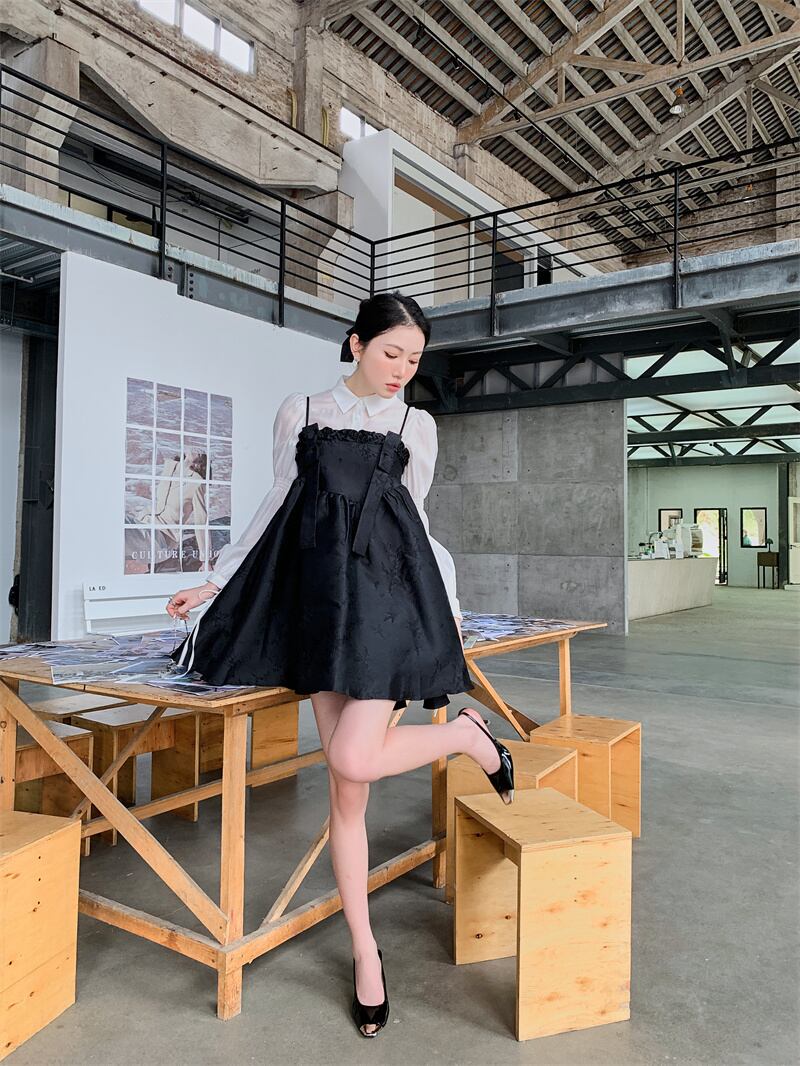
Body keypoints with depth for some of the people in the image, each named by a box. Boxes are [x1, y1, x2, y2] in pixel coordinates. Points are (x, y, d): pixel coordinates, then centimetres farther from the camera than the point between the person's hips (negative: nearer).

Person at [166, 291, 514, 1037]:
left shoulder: (417, 426, 12)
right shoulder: (300, 412, 12)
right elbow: (278, 506, 14)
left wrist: (449, 597, 10)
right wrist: (215, 581, 11)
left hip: (388, 592, -1)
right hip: (319, 594, 1)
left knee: (354, 761, -20)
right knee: (344, 791, 3)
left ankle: (467, 733, 10)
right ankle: (365, 953, 20)